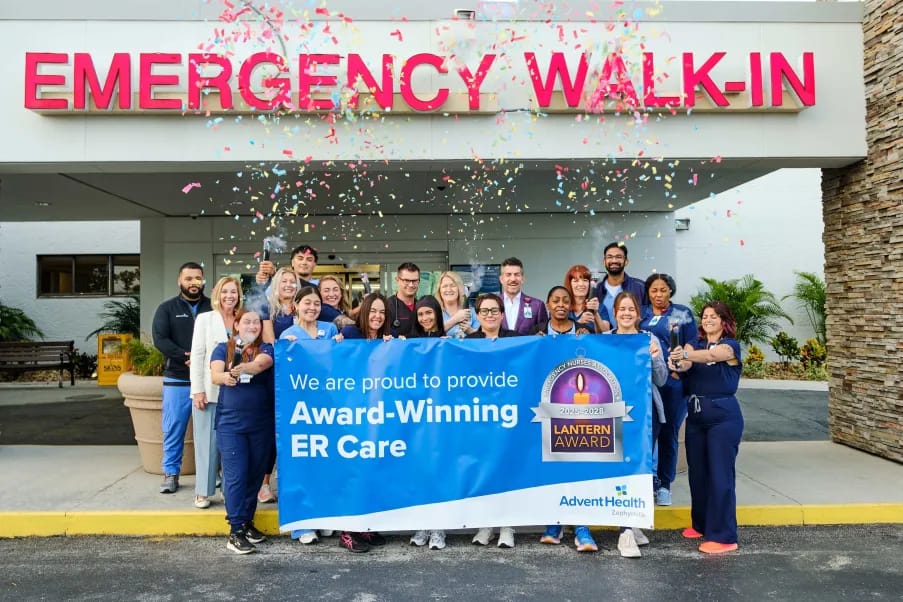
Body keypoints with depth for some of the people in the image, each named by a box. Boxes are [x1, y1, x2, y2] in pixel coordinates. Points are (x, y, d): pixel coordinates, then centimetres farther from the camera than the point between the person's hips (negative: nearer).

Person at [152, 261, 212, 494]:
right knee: (174, 428, 5)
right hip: (177, 380, 0)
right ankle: (171, 473, 18)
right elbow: (160, 339, -6)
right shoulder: (167, 308, 6)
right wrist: (187, 357, -17)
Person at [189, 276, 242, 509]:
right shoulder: (205, 319, 3)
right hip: (208, 391, -2)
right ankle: (203, 491, 12)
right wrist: (198, 389, -8)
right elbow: (197, 356, -2)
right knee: (207, 441, 2)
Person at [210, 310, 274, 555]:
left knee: (255, 474, 10)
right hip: (230, 422, -1)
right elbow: (215, 375, -13)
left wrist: (240, 369, -43)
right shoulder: (223, 348, 5)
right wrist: (225, 377, -38)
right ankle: (235, 531, 2)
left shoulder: (266, 349, 3)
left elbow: (260, 364, -21)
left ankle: (247, 521, 25)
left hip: (261, 423, 1)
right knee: (235, 475, -4)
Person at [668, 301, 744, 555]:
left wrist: (685, 355, -44)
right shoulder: (695, 344, 10)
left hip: (723, 416, -6)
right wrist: (679, 360, -35)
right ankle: (701, 523, 30)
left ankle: (724, 536, 3)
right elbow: (686, 364, -11)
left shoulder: (731, 345, -5)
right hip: (695, 415, 6)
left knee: (720, 474, -5)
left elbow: (712, 355, -27)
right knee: (697, 471, 13)